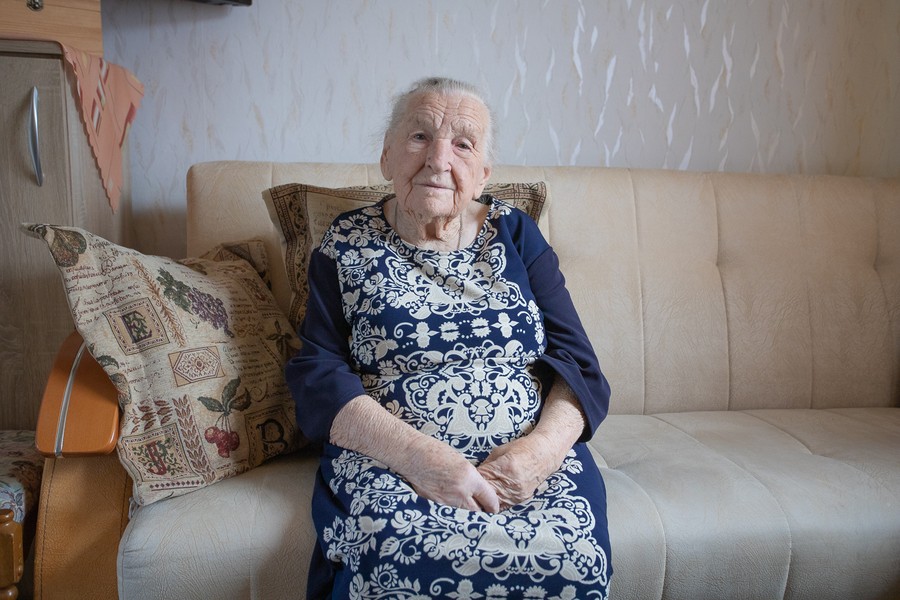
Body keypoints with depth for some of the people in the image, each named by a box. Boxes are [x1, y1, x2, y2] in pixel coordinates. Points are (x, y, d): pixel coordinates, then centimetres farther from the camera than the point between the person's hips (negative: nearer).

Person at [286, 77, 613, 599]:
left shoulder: (516, 234, 10)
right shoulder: (347, 246, 6)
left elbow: (577, 363, 5)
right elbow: (317, 376, -3)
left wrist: (541, 448, -15)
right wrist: (418, 456, -18)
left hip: (530, 462, 2)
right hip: (387, 463, -1)